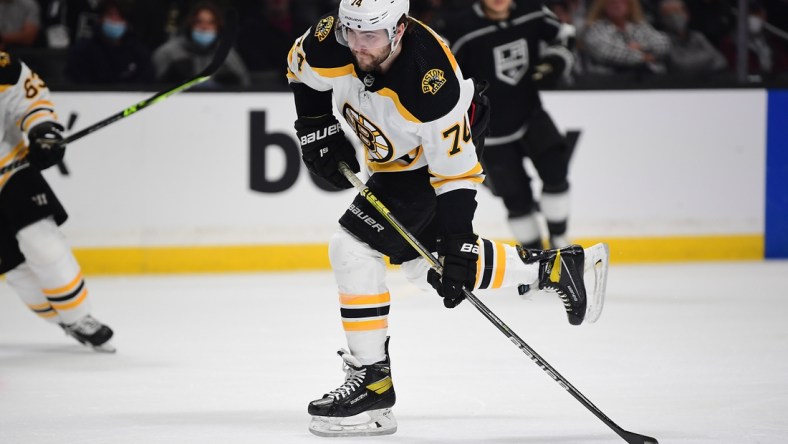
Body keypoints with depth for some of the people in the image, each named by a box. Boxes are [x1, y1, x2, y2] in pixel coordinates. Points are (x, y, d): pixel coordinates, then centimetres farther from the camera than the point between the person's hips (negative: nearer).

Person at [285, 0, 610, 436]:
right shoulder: (331, 43, -24)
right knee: (421, 264, 16)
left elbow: (456, 172, -31)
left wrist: (455, 247, -32)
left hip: (442, 152, -8)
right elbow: (302, 69, 2)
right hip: (395, 158, 8)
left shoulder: (432, 85, -39)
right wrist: (316, 129, -4)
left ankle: (372, 382, -10)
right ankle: (555, 268, 28)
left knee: (353, 248, -18)